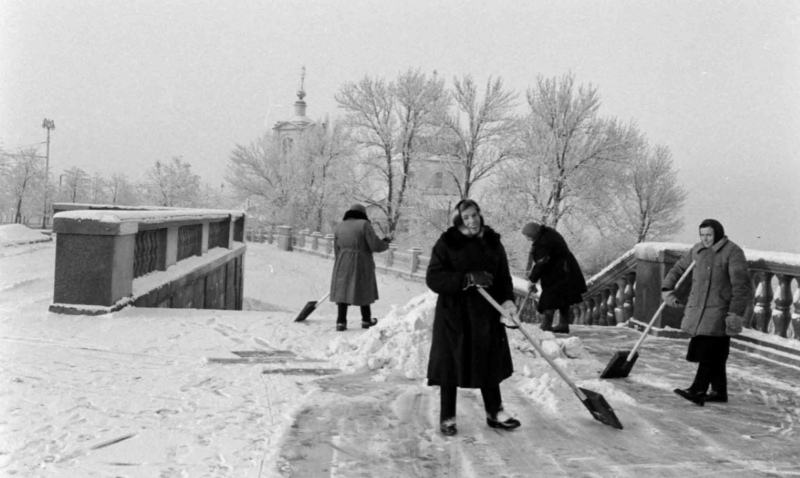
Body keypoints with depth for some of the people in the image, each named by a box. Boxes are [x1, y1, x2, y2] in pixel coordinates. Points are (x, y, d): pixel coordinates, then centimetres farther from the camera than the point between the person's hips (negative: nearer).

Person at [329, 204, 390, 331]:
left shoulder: (339, 227, 6)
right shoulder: (364, 225, -8)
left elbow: (337, 250, 10)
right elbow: (375, 245, -12)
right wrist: (385, 244, 8)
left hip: (343, 263, 3)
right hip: (362, 263, -3)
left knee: (343, 291, 6)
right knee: (363, 290, 11)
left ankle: (341, 322, -1)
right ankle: (366, 320, 23)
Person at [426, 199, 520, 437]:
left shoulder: (493, 243, 7)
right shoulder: (446, 244, -6)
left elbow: (503, 277, 9)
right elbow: (433, 278, -13)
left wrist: (507, 299, -10)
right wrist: (468, 279, -22)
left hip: (486, 314, 4)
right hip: (454, 314, -4)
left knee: (490, 364, 11)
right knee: (451, 365, 1)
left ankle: (494, 413, 24)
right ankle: (447, 418, 13)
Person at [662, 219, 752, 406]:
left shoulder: (732, 252, -9)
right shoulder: (697, 250, 11)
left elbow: (741, 285, -15)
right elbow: (678, 269, 23)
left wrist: (736, 312, -21)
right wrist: (667, 289, 8)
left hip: (719, 310, -7)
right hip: (698, 310, 7)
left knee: (710, 352, -11)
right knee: (713, 354, 11)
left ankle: (698, 391, -14)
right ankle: (719, 391, 20)